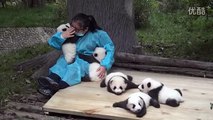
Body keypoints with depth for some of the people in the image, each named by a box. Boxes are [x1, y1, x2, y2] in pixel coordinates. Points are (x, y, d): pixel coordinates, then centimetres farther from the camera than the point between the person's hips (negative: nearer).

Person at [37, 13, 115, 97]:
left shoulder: (98, 34, -11)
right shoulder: (70, 32, -2)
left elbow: (110, 48, -11)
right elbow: (52, 42, -1)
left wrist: (105, 66, -24)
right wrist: (62, 36, -21)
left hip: (87, 63, -4)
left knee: (76, 65, -34)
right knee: (63, 61, -27)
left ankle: (57, 87, -55)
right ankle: (52, 79, -54)